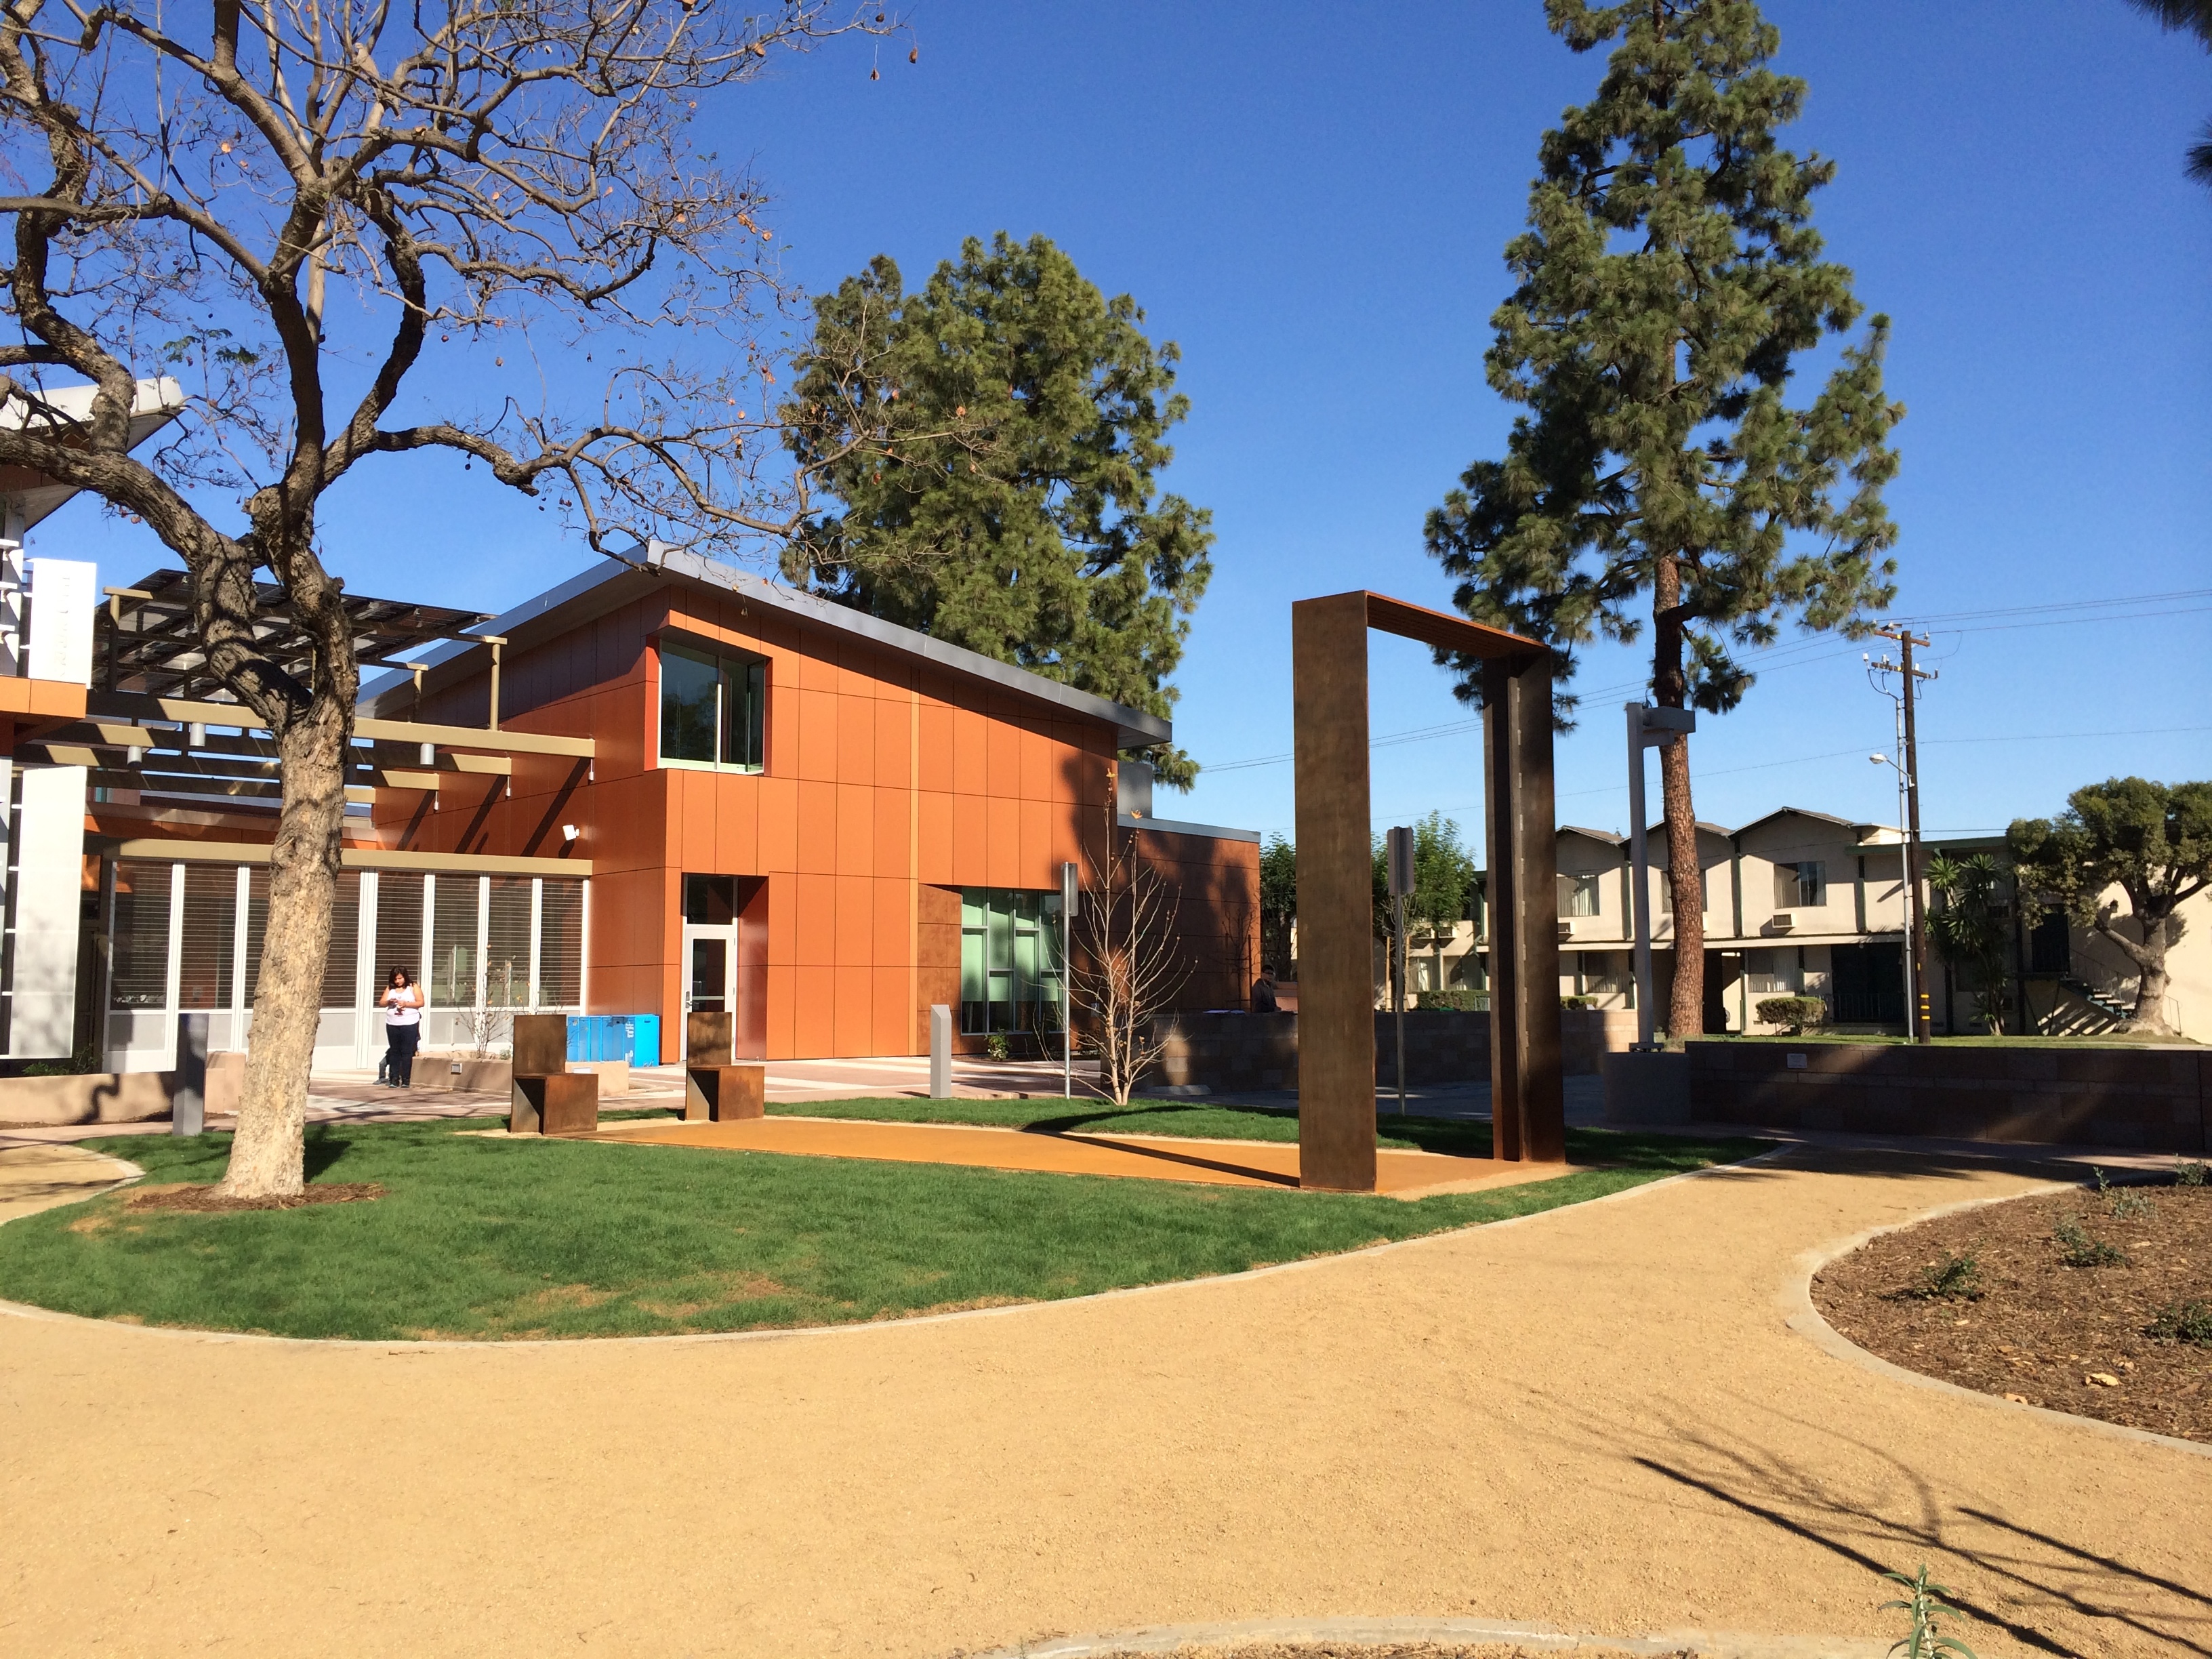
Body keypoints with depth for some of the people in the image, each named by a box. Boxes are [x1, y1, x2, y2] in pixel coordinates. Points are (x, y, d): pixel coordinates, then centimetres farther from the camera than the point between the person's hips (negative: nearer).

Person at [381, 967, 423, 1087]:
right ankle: (394, 1079, 7)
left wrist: (406, 1004, -17)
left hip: (409, 1024, -4)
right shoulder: (390, 988, 10)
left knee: (407, 1052, -4)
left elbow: (421, 1003, -5)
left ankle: (406, 1080, -2)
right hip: (392, 1024, 4)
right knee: (394, 1052, 5)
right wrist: (389, 1002, -14)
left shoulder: (413, 987, 0)